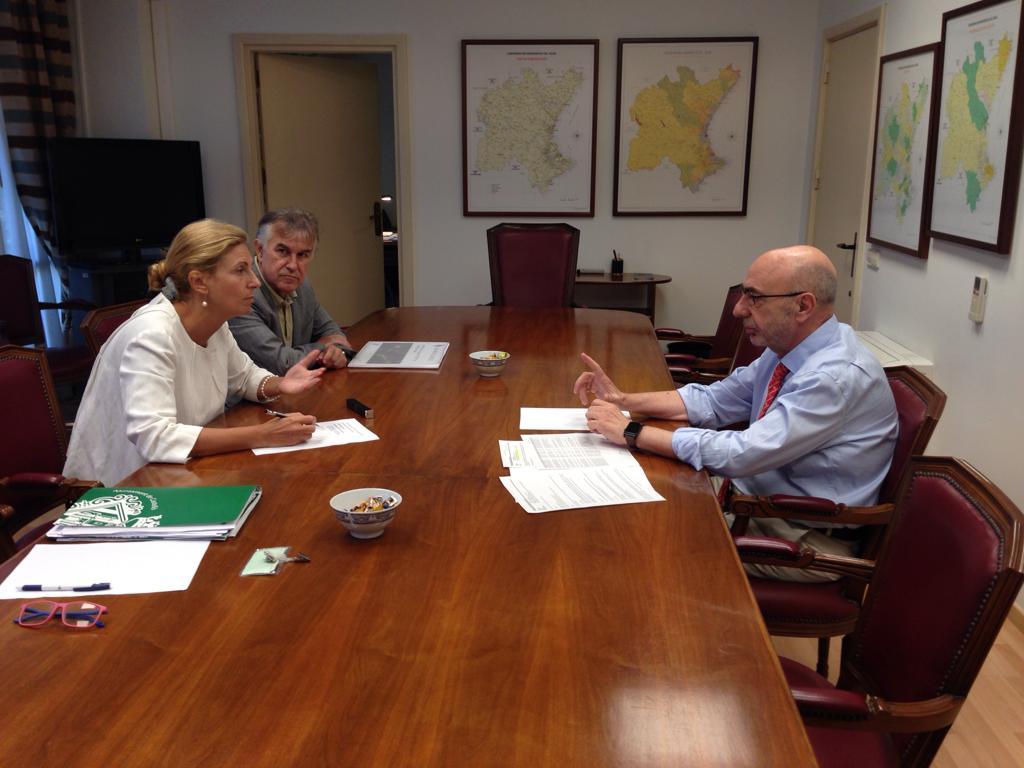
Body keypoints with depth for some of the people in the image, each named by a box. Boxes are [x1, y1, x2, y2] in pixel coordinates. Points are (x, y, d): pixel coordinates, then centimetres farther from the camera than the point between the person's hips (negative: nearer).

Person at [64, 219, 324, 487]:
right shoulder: (152, 334, -24)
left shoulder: (214, 324, -2)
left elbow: (244, 376, 17)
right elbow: (153, 437, -34)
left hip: (179, 476, 7)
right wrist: (261, 436, -34)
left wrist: (279, 385, -6)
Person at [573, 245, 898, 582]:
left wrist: (631, 432, -25)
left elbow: (742, 454, -31)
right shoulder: (785, 349, 1)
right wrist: (622, 399, -5)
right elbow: (714, 400, 7)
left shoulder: (838, 375, -27)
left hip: (803, 540, -8)